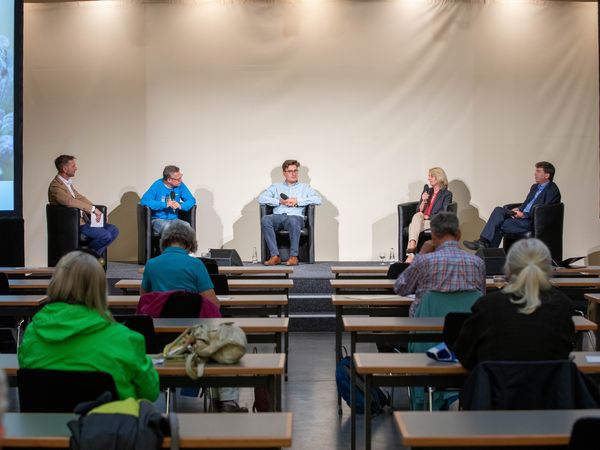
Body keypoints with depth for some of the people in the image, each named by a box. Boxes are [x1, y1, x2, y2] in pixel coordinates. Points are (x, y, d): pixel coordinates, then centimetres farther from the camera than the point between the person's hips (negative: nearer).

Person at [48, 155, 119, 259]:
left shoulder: (68, 182, 15)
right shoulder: (55, 186, -15)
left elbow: (80, 198, 19)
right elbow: (70, 202, -28)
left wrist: (97, 211, 6)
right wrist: (93, 209, -24)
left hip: (82, 220, 9)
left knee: (113, 230, -1)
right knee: (105, 235, -23)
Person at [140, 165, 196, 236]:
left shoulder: (180, 185, 2)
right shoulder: (158, 185, -9)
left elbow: (191, 200, 4)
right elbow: (144, 200, -19)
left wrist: (181, 206, -18)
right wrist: (165, 204, -25)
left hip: (174, 219, 3)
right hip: (158, 220, -3)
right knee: (167, 226, -37)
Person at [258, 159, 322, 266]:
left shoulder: (305, 187, 23)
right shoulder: (276, 186, 27)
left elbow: (318, 199, 5)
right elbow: (261, 198, 12)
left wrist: (297, 201, -3)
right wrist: (279, 201, -1)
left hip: (295, 216, -2)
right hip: (278, 216, 2)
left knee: (293, 221, -40)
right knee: (265, 219, -33)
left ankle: (294, 256, -33)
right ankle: (275, 256, -33)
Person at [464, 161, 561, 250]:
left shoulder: (553, 191, -7)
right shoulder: (535, 187, 23)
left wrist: (524, 214, -18)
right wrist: (518, 210, 0)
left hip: (532, 222, -9)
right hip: (522, 215, 9)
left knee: (499, 225, -20)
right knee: (498, 210, -13)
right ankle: (483, 241, -23)